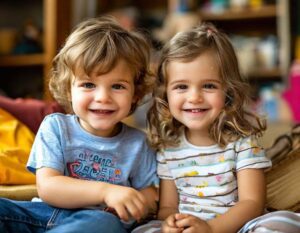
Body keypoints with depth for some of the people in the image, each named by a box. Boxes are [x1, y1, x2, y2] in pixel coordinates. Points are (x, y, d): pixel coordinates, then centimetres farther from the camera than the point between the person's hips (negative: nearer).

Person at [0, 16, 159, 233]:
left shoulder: (137, 143, 5)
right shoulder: (55, 126, 1)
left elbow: (151, 195, 13)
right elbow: (46, 187, -10)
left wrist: (137, 201, -13)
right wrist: (104, 191, -23)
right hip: (45, 215, 1)